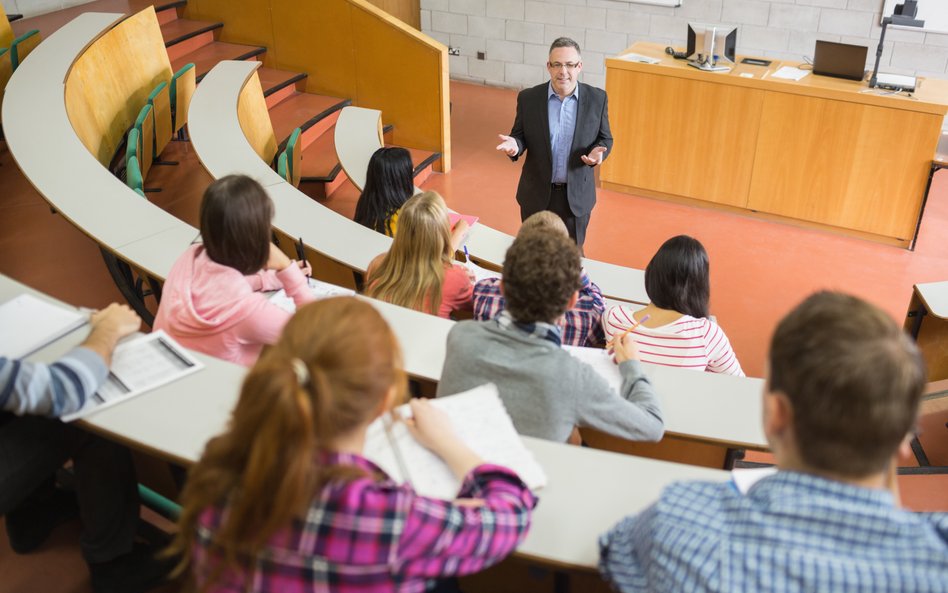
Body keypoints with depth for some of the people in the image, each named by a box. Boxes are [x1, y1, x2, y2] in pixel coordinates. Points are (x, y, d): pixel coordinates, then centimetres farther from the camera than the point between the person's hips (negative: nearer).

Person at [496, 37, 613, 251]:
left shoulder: (597, 99, -7)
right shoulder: (528, 98, -8)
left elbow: (605, 138, 2)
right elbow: (520, 136, 2)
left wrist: (598, 152, -21)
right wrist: (514, 145, -22)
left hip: (576, 195, 0)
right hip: (537, 194, 0)